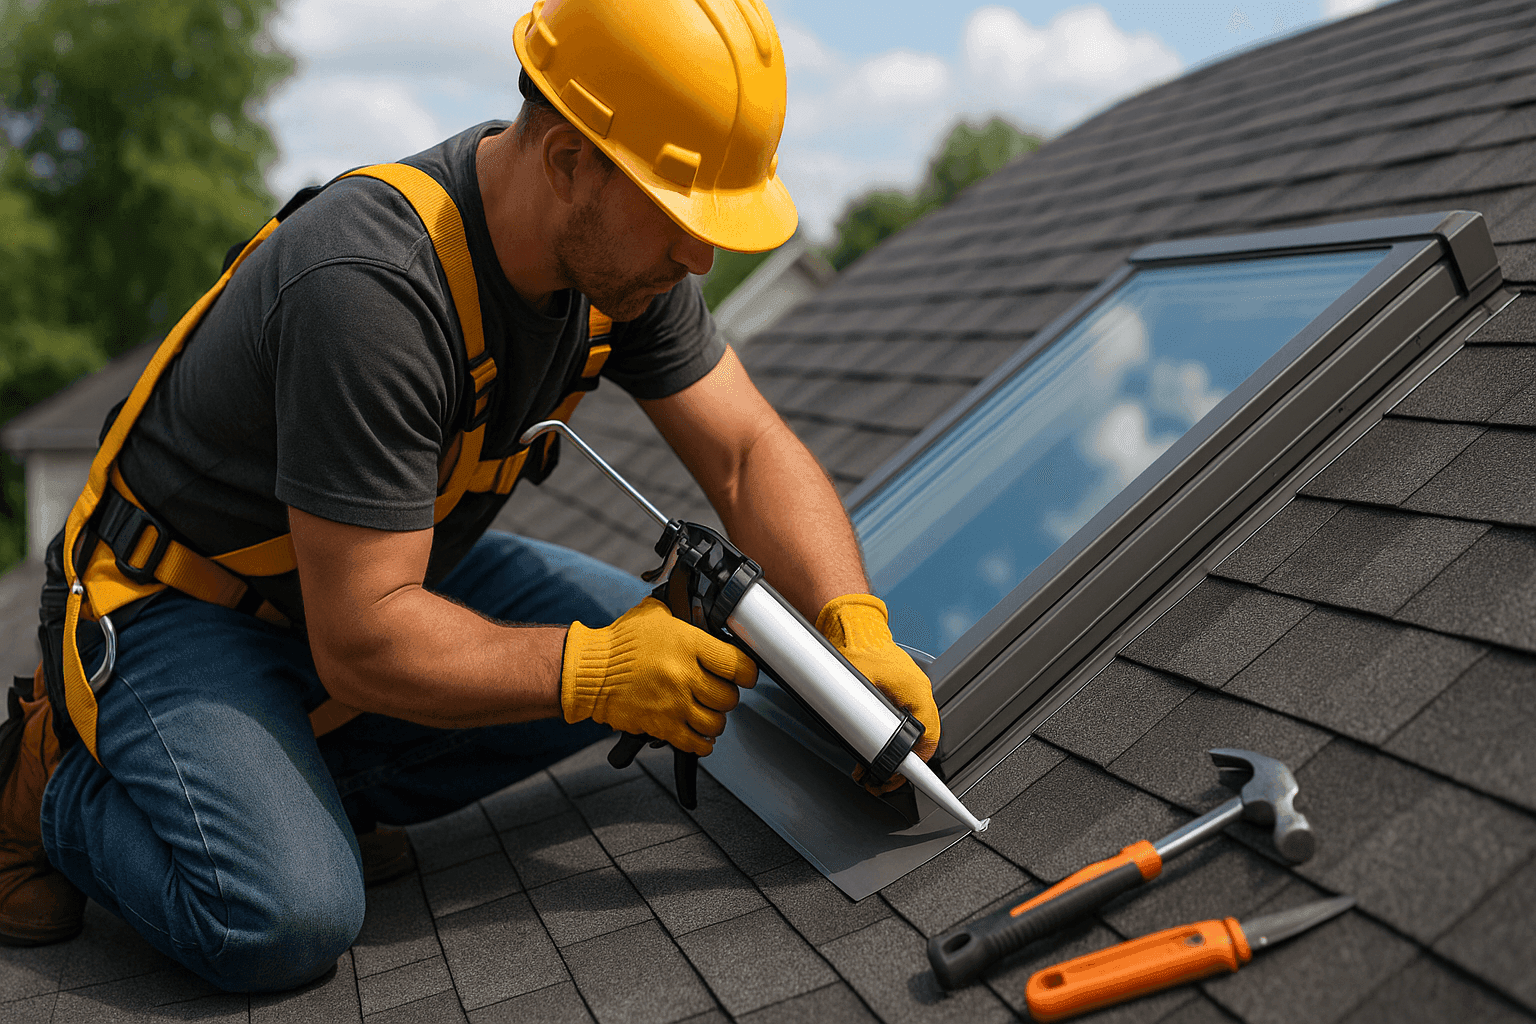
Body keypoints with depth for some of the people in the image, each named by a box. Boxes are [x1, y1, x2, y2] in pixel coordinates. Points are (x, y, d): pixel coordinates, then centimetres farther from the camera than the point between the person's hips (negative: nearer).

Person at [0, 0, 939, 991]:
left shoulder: (623, 244, -11)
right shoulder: (372, 287, -35)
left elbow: (749, 449, -9)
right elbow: (363, 642, -32)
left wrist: (857, 627, -23)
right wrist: (600, 670, -31)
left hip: (390, 567, 8)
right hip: (179, 603, -7)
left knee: (666, 642, -5)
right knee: (290, 920, -28)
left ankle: (307, 775, 1)